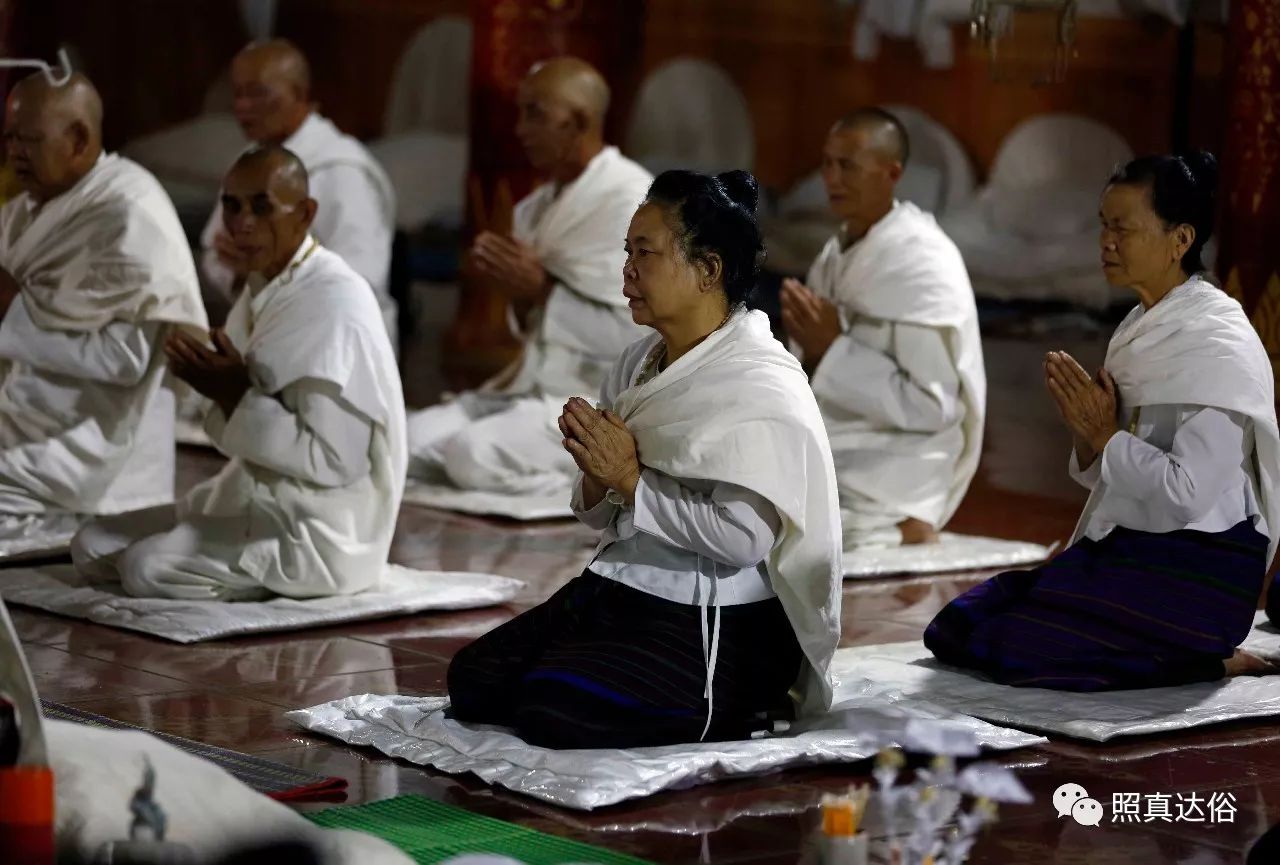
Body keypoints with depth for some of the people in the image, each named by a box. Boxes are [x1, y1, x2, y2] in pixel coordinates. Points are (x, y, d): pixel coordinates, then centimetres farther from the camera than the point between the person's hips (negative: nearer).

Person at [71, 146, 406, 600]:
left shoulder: (336, 306, -21)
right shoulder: (261, 286, 8)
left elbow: (336, 461, -23)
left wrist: (236, 396, -20)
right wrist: (220, 388, -8)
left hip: (320, 533, -10)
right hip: (254, 498, 10)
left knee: (145, 566, -23)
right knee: (94, 545, 6)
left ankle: (282, 579, -4)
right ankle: (256, 569, 7)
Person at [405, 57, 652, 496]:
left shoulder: (630, 199, -12)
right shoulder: (540, 205, 13)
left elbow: (633, 335, -20)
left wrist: (541, 288, -16)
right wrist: (518, 291, -2)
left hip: (606, 403, -8)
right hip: (536, 387, 8)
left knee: (473, 455, -28)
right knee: (412, 437, -10)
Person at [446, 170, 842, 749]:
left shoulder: (759, 388, -15)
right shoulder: (642, 363, 11)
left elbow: (744, 536, -26)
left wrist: (631, 479, -19)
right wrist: (596, 477, -8)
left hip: (721, 633, -9)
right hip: (616, 591, 9)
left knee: (553, 710, -24)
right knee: (472, 680, -1)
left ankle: (740, 711, -2)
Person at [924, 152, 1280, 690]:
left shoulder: (1218, 345, -14)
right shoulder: (1141, 327, 12)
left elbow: (1188, 494, -23)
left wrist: (1105, 434, -12)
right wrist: (1086, 436, -5)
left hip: (1194, 570, -9)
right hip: (1126, 546, 9)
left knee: (1005, 646, -20)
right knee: (952, 629, 0)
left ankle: (1212, 661, -7)